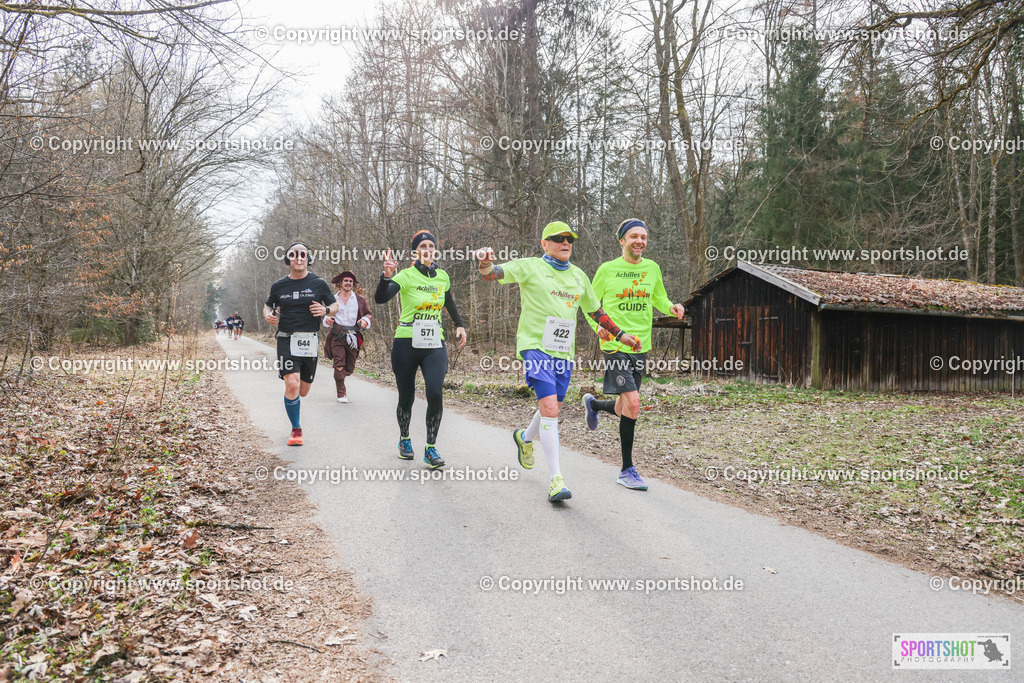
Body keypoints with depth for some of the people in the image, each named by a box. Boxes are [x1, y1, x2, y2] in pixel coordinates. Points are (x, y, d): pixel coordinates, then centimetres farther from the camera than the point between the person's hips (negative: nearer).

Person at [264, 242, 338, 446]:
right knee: (292, 386, -16)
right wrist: (268, 315, -5)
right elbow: (268, 305, 19)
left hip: (310, 341, 1)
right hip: (286, 340, -1)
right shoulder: (279, 286, 5)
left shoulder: (318, 284, 2)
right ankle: (296, 430, 1)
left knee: (303, 391, 7)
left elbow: (335, 306, 11)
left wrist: (325, 310, -13)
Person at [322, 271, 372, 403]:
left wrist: (365, 320, -9)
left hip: (353, 337, 2)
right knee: (339, 366, -13)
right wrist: (327, 320, -6)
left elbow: (369, 314, 13)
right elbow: (326, 315, 17)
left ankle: (338, 379, 39)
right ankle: (341, 393, 4)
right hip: (337, 336, -1)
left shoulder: (359, 299, 8)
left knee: (350, 369, 6)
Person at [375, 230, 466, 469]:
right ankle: (404, 440, 34)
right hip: (406, 343, -2)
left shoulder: (442, 276, 8)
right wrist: (387, 276, -37)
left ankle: (431, 449, -4)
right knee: (406, 397, 7)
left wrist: (459, 325, 28)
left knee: (435, 393, -15)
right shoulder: (406, 276, -7)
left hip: (434, 344, 3)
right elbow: (380, 299, -22)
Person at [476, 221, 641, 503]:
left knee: (552, 410, 16)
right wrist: (486, 263, -37)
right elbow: (493, 274, -13)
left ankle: (525, 437, 50)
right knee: (549, 409, -18)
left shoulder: (579, 276, 15)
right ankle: (556, 478, -15)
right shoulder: (530, 267, -1)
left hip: (564, 352, 6)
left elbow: (595, 310, 26)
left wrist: (620, 335, 26)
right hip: (536, 347, -6)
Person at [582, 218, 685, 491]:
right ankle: (627, 470, -1)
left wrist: (671, 307, -2)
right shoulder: (607, 270, -3)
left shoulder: (652, 268, 8)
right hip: (615, 345, -5)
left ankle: (593, 404, 48)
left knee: (623, 409, 12)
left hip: (641, 346, 5)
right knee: (632, 404, -16)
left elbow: (659, 298, 21)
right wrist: (599, 327, -13)